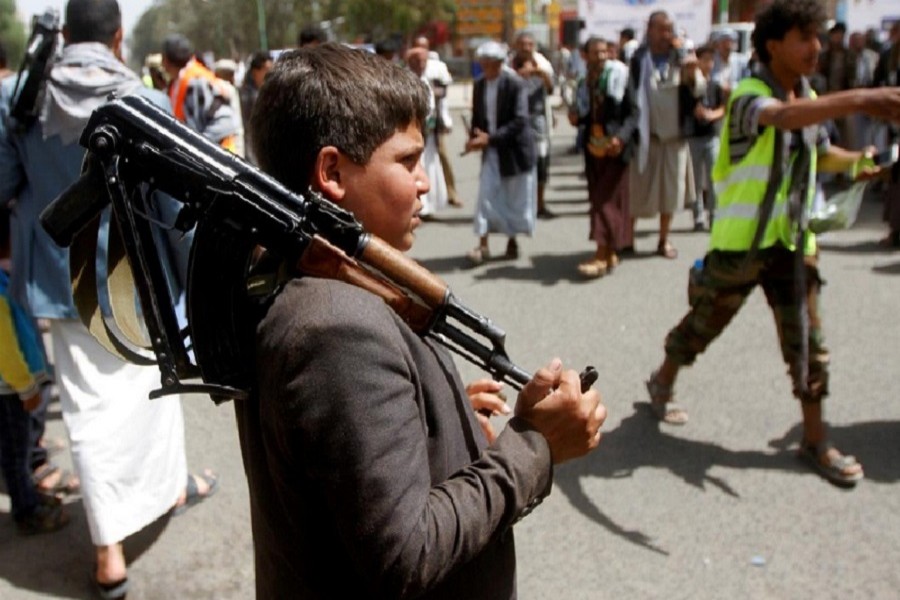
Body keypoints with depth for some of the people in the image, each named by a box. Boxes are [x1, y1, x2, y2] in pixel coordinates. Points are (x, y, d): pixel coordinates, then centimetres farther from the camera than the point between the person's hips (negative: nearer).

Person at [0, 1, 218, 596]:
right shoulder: (147, 103, -13)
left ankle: (109, 550, 10)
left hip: (67, 278, 1)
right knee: (154, 381, 21)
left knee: (92, 409, 6)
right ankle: (172, 482, 42)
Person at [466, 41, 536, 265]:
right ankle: (483, 245, -5)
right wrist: (475, 138, -10)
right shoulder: (479, 85, 3)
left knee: (515, 198, 7)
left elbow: (520, 120, -20)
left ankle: (512, 240, 24)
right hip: (491, 150, 4)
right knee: (485, 194, -6)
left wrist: (490, 137, -26)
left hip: (515, 149, -4)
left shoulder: (515, 84, -14)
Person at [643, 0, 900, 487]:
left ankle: (815, 440, 17)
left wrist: (857, 161, 1)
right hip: (741, 241, -6)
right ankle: (662, 383, 39)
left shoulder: (808, 99, 7)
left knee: (807, 340, 5)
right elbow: (782, 116, -41)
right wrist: (860, 98, -54)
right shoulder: (749, 95, -17)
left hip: (793, 240, 6)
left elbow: (821, 154, 21)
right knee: (705, 322, 12)